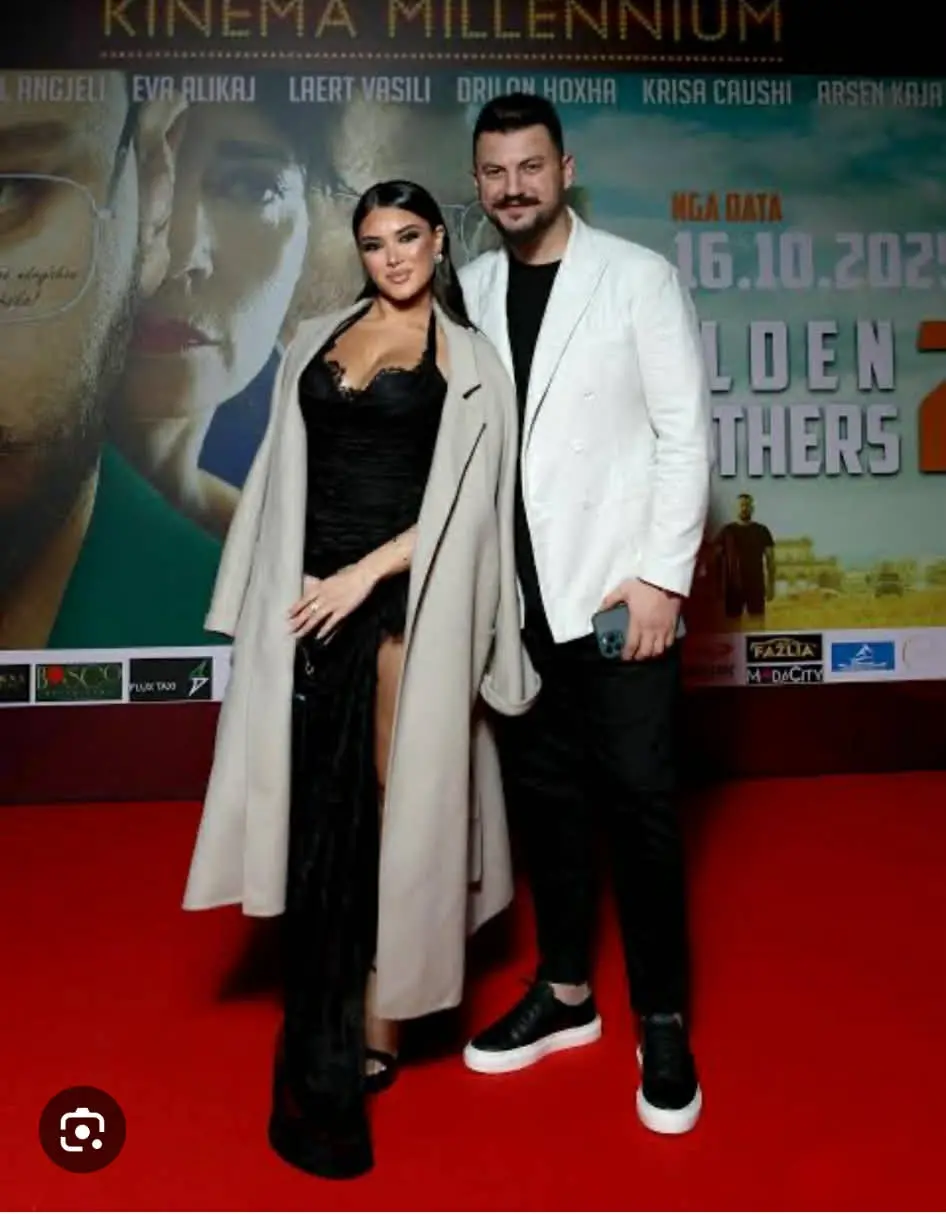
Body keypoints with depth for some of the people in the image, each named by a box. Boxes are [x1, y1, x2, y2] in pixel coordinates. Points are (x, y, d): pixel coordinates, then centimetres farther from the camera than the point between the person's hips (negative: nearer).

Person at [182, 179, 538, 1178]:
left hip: (403, 599, -3)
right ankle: (346, 1038, 22)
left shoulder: (467, 358, 4)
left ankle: (369, 1034, 19)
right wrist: (280, 590, 7)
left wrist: (365, 574, -13)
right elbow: (284, 475, 14)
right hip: (308, 596, 4)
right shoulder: (317, 342, 15)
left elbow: (468, 500, -5)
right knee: (316, 815, 6)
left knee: (385, 808, 4)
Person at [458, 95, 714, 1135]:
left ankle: (663, 1023, 19)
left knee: (639, 804, 1)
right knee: (544, 794, 12)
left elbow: (684, 433, -5)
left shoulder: (639, 276, -1)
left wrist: (661, 574, -12)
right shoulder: (470, 290, 9)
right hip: (517, 593, 4)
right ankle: (565, 991, 30)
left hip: (618, 586, -4)